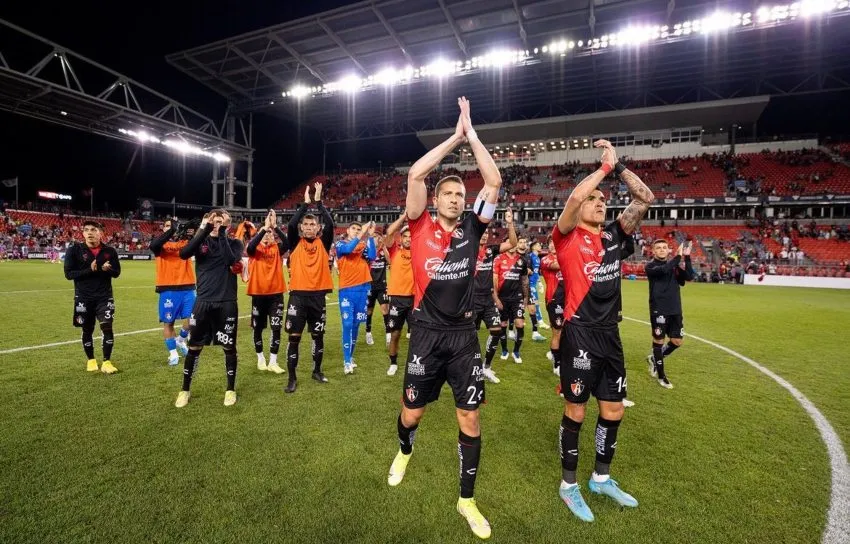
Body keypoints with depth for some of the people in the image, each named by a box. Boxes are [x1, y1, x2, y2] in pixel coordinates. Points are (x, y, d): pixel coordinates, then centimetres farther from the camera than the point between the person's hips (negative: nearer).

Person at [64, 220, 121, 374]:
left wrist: (107, 269, -18)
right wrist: (89, 270, -22)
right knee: (87, 330, 11)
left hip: (104, 296, 0)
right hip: (83, 297, 0)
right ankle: (91, 360, 28)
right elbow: (69, 273, -8)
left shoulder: (110, 251, 0)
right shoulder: (74, 250, -4)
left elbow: (116, 272, 4)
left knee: (107, 327, -7)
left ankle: (107, 362, 2)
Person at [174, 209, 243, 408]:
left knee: (229, 347, 6)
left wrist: (222, 232, -18)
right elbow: (183, 254, -17)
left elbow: (230, 260, -19)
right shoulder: (201, 241, 4)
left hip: (226, 303, -1)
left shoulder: (234, 243, 2)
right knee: (194, 347, 8)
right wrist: (204, 229, -24)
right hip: (203, 302, 1)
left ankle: (230, 389, 21)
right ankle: (185, 390, 26)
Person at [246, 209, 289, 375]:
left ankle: (273, 362, 9)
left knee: (276, 328, -1)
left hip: (275, 294, 1)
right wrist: (264, 227, -30)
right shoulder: (254, 249, 1)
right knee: (258, 328, 11)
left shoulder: (277, 249, 4)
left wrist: (275, 226, -28)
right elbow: (250, 246, -23)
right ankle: (260, 359, 28)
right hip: (258, 293, 0)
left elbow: (287, 243, -17)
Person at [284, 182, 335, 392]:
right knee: (294, 337, 3)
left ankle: (317, 371, 31)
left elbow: (330, 224, -9)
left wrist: (319, 201, -6)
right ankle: (292, 377, 15)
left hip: (318, 295, 2)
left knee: (318, 335, 12)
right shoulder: (295, 244, 3)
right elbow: (290, 225, -13)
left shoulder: (323, 243, 5)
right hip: (298, 294, -1)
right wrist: (305, 203, -10)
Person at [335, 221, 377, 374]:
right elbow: (347, 249, -17)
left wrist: (370, 236, -11)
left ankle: (350, 356, 24)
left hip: (362, 288, 3)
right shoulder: (340, 244, 6)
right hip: (347, 289, -3)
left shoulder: (363, 245, 12)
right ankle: (346, 361, -2)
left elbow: (372, 256, -7)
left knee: (356, 324, 10)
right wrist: (361, 235, -20)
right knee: (347, 324, -8)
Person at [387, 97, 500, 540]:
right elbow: (415, 175, -13)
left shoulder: (471, 228, 3)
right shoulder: (421, 227, -3)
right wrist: (455, 136, -6)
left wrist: (472, 133, 0)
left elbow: (494, 181, -2)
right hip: (427, 333, -1)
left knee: (469, 420, 6)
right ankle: (404, 452, 50)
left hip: (464, 335, 2)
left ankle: (467, 500, 28)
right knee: (411, 413, 13)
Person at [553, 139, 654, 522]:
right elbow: (575, 196, -23)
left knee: (613, 411, 15)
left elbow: (645, 199, 7)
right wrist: (606, 165, -10)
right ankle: (568, 485, 26)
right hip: (580, 334, -6)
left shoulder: (613, 235, 10)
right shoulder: (567, 237, -6)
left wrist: (618, 165, 2)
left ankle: (602, 478, 37)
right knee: (576, 412, 6)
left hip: (610, 334, 6)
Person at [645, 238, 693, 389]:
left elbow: (689, 277, -5)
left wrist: (687, 258, -13)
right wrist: (678, 256, -25)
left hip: (675, 310, 5)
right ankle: (661, 376, 18)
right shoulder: (650, 266, -6)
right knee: (658, 341, 4)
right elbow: (663, 270, -26)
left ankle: (654, 358, 33)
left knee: (677, 342, 8)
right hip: (658, 310, -5)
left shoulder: (674, 265, 9)